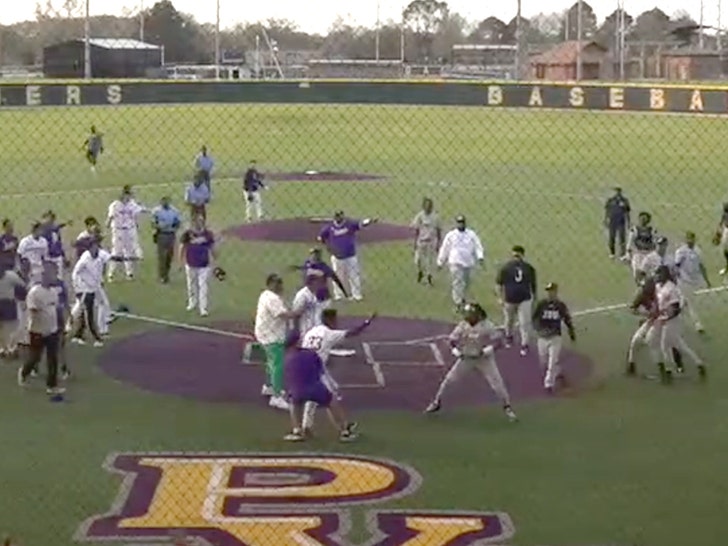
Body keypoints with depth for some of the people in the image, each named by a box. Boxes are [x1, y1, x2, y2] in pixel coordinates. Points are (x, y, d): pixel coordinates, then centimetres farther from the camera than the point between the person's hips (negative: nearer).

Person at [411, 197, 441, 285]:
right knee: (418, 260, 1)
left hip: (432, 242, 0)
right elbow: (416, 230, 2)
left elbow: (439, 231, 3)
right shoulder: (420, 216, -3)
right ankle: (420, 272, 31)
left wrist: (438, 243, 0)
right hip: (421, 241, 0)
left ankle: (429, 276, 18)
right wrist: (415, 242, 0)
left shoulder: (435, 217, -3)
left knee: (431, 260, 2)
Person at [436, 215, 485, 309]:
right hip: (455, 263, -3)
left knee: (466, 283, 12)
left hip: (468, 263, 3)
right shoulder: (450, 235, 5)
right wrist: (440, 262, 11)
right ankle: (458, 303, -11)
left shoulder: (472, 234, 8)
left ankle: (462, 298, 35)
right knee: (457, 283, -13)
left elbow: (478, 246, 1)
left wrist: (480, 257, -16)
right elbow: (444, 249, 9)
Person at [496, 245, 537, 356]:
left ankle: (524, 345, 5)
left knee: (525, 322, -4)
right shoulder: (505, 268, -7)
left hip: (524, 300, 0)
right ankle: (509, 337, 44)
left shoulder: (529, 268, -1)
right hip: (509, 300, 0)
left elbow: (533, 284, 10)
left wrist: (534, 296, 14)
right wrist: (500, 297, -9)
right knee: (509, 321, 18)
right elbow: (498, 284, -3)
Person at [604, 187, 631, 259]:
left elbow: (627, 212, 8)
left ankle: (623, 254, 0)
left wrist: (629, 222, 6)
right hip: (612, 222, 1)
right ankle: (612, 253, 18)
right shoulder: (610, 200, 3)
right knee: (611, 238, 5)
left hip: (621, 222, -1)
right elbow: (606, 211, 6)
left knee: (622, 238, -4)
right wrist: (605, 221, 0)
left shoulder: (625, 201, 3)